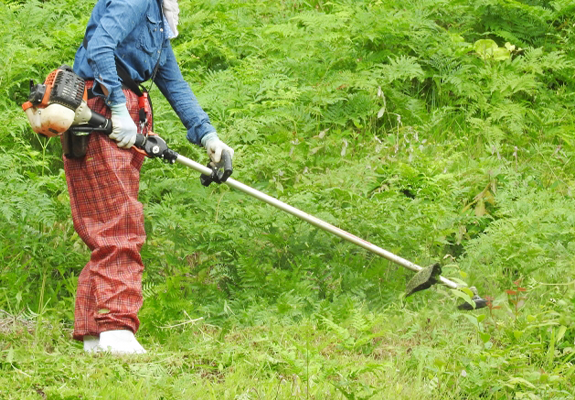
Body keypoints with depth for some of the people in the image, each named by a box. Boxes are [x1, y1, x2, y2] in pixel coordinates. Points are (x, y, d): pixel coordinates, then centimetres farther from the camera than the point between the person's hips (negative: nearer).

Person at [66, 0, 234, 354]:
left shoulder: (159, 29, 25)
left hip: (123, 129, 10)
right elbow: (98, 48, -19)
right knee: (119, 228, -15)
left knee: (114, 232, 7)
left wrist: (207, 134, 13)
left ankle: (95, 334, 8)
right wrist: (119, 108, -21)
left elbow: (176, 86, 24)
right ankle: (116, 329, -19)